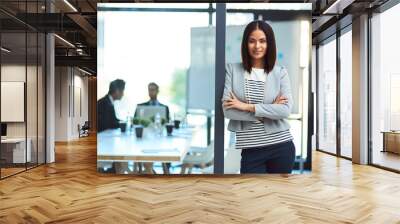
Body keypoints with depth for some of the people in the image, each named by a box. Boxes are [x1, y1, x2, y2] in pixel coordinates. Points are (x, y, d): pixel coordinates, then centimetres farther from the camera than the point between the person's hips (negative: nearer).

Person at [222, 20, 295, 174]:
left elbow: (286, 109, -11)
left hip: (281, 146, 1)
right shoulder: (232, 69, 0)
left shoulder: (280, 72, 2)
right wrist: (267, 112, -11)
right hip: (251, 150, -1)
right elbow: (227, 110, -9)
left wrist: (247, 106, -15)